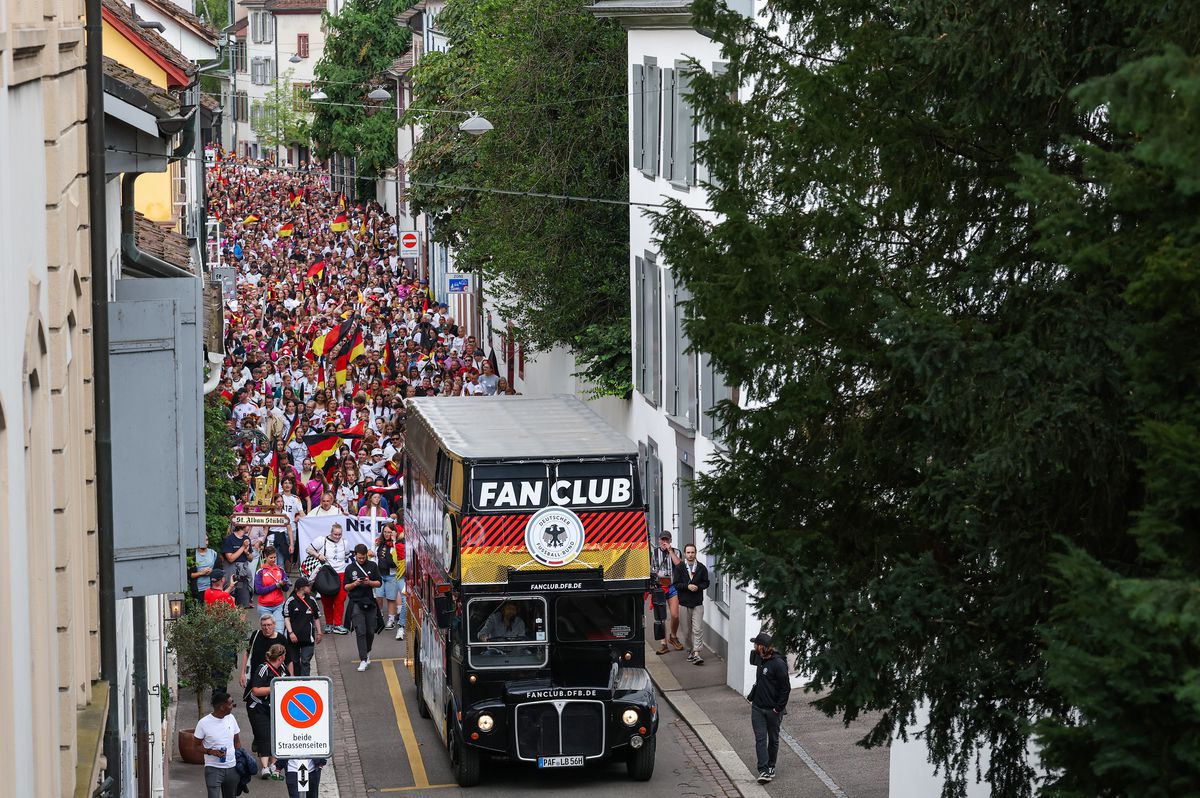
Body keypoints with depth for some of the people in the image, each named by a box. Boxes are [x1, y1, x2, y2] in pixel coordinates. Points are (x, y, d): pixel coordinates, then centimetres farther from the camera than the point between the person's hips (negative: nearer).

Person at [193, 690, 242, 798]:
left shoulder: (231, 718, 3)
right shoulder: (204, 723, -12)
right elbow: (197, 745, -4)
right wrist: (211, 751, -20)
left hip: (232, 769, 5)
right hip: (213, 769, -5)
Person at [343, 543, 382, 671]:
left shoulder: (372, 566, 7)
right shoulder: (350, 568, 5)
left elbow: (379, 583, 7)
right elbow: (346, 587, 6)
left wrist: (370, 582, -13)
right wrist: (355, 584, -13)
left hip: (370, 602, 2)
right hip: (356, 602, -2)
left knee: (370, 631, 7)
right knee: (360, 632, -10)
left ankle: (367, 652, 34)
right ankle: (363, 660, -13)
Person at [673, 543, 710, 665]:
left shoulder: (701, 568, 3)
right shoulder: (679, 568, 2)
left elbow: (706, 583, 6)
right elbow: (676, 584, -1)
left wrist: (698, 587, -13)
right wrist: (687, 586, -17)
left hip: (698, 603, -1)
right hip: (684, 603, 1)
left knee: (698, 629, -9)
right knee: (687, 630, 7)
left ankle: (696, 653, -13)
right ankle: (690, 651, 22)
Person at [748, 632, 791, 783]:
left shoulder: (778, 664, -19)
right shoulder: (760, 660, 6)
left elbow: (786, 688, -16)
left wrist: (778, 708, -16)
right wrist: (753, 697, 10)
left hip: (773, 710, -6)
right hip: (757, 707, 6)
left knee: (773, 739, 11)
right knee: (760, 739, -4)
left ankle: (770, 767, 26)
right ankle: (763, 771, -7)